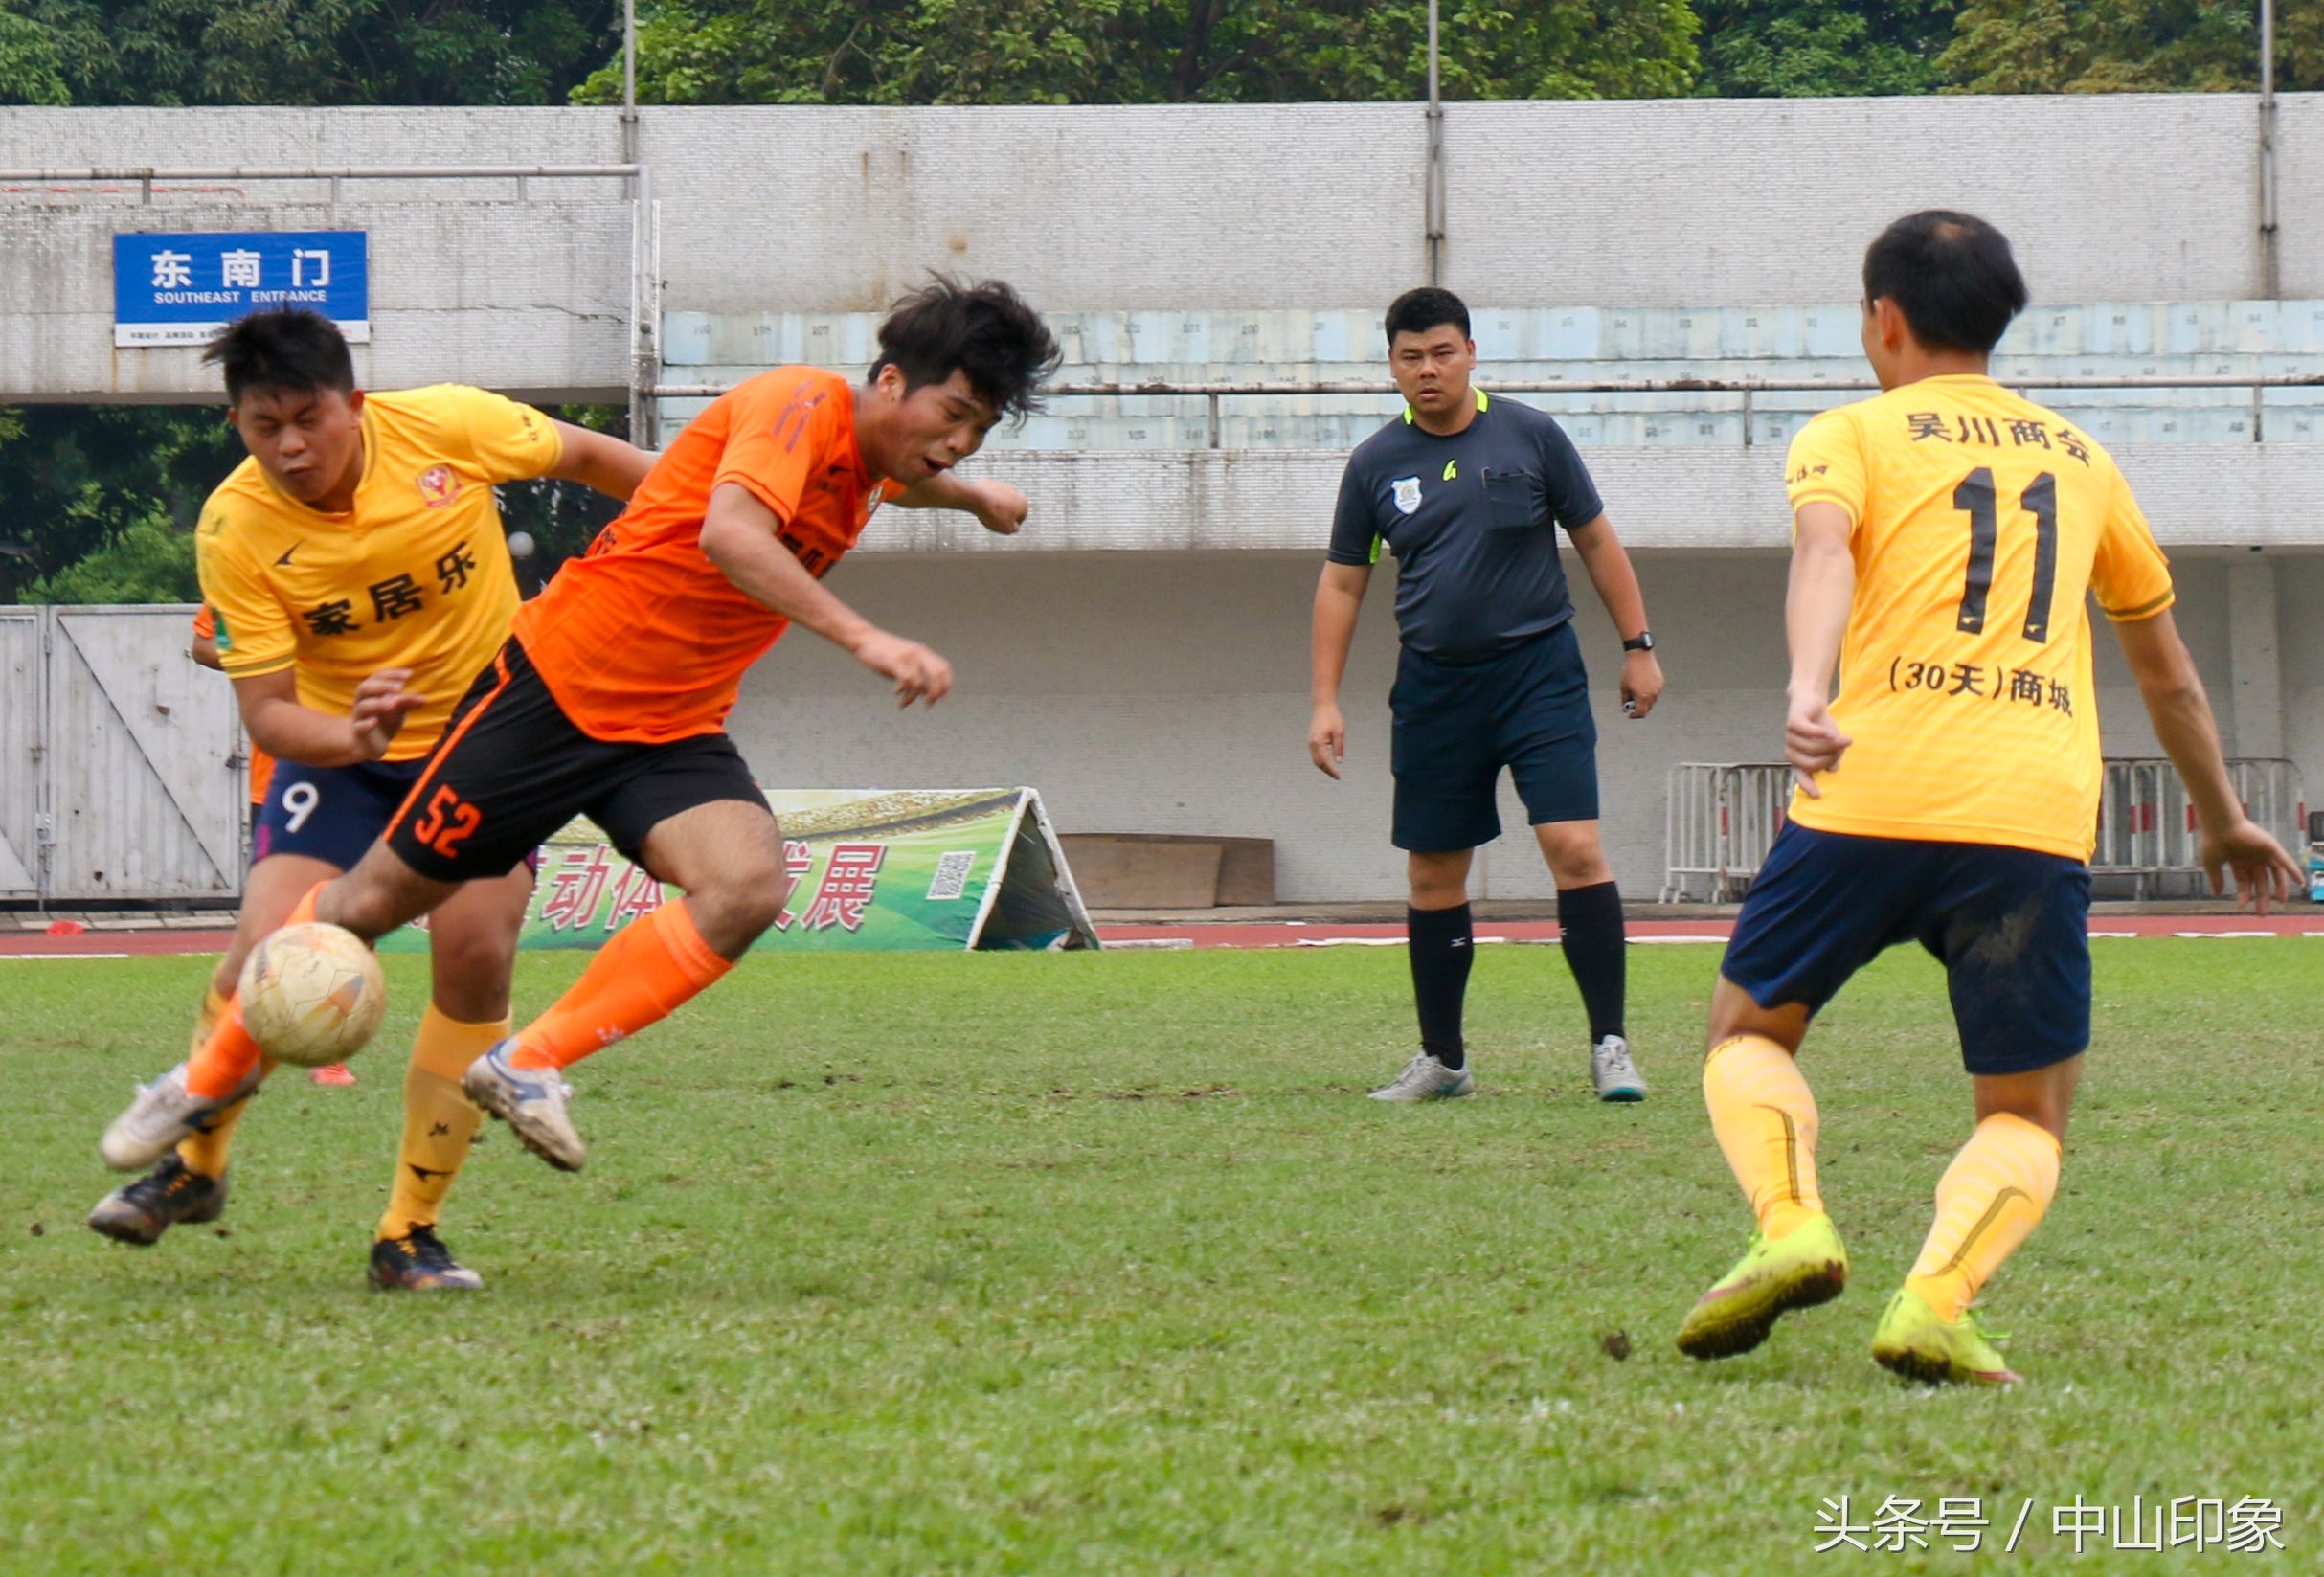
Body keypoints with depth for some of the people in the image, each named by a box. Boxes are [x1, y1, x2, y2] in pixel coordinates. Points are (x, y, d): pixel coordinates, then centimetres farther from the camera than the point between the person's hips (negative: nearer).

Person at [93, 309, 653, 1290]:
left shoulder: (447, 426, -20)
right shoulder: (234, 533, -20)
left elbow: (583, 457, -1)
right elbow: (267, 712, -19)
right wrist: (352, 737, -40)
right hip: (342, 744, 0)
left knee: (476, 958, -16)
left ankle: (411, 1232, -2)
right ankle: (193, 1162, 15)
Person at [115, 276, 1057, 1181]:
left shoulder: (868, 459, 6)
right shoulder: (799, 405, -20)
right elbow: (729, 535, -40)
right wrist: (863, 638, -45)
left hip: (673, 733, 7)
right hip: (560, 687, -7)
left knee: (749, 889, -23)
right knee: (378, 900, 3)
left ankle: (529, 1067, -15)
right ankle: (207, 1085, 24)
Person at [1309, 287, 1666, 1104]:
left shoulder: (1530, 436, -1)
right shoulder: (1376, 464, 3)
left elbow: (1597, 542, 7)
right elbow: (1341, 584, 10)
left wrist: (1638, 646, 4)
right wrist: (1325, 701, 4)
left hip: (1539, 669, -3)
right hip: (1434, 688, 3)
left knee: (1576, 848, -15)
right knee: (1432, 874, 6)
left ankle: (1609, 1045, -10)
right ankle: (1442, 1060, 19)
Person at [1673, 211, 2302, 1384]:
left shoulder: (1851, 436, 13)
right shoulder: (2079, 459, 24)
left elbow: (1823, 551, -11)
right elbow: (2167, 670, 33)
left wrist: (1808, 692, -28)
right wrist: (2222, 820, 46)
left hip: (1872, 800, -2)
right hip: (2038, 824, 2)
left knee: (1748, 1031, 20)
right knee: (2026, 1118, 12)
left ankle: (1791, 1225, -7)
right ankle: (1933, 1301, -15)